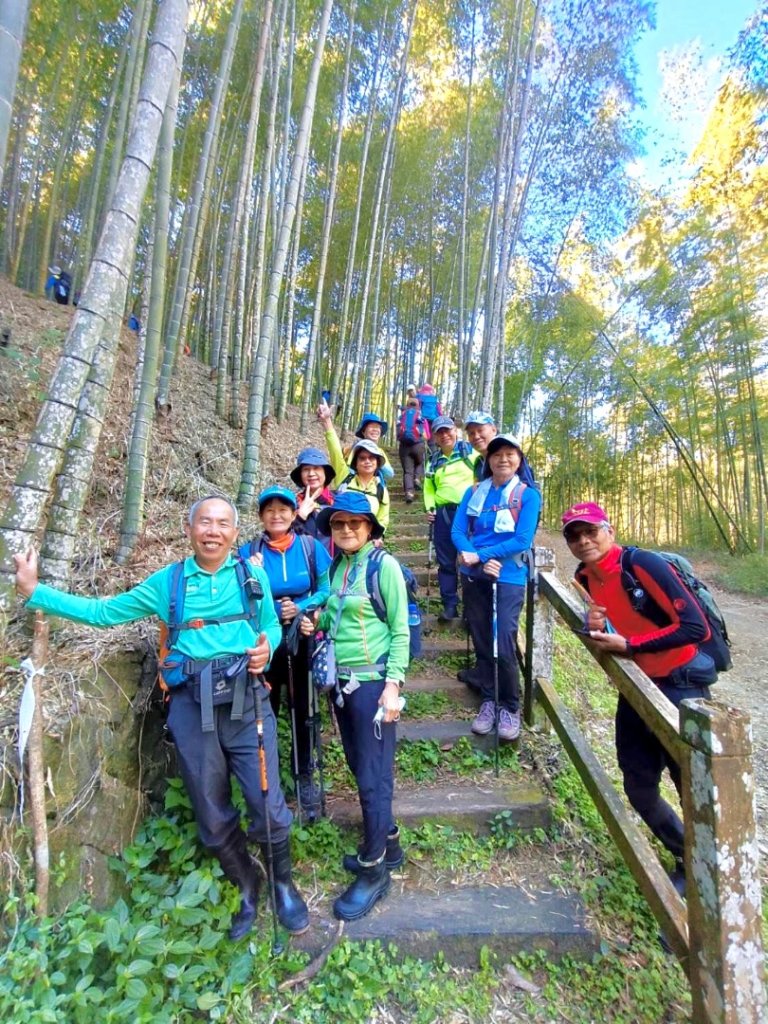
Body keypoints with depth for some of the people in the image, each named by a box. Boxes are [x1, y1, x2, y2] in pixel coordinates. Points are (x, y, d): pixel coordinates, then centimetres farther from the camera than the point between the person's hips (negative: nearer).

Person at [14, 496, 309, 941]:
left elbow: (272, 626, 12)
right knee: (213, 814, 15)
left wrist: (267, 646, -10)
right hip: (191, 706, 1)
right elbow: (103, 611, 10)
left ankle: (284, 885, 33)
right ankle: (247, 889, 43)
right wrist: (34, 591, 8)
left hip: (247, 700, -1)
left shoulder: (253, 576, 3)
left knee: (267, 804, 2)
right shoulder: (166, 582, 4)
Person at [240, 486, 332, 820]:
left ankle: (304, 777, 32)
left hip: (302, 640, 0)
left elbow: (326, 590, -2)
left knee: (301, 710, 11)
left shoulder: (310, 547, -5)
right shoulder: (249, 551, -5)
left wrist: (300, 608, -18)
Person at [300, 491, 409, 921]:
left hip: (372, 682, -7)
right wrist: (316, 623, -3)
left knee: (373, 776, 5)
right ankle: (388, 843, 40)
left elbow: (400, 630, -11)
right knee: (360, 767, 19)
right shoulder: (338, 566, 7)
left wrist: (393, 684, -16)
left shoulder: (384, 565, -12)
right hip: (342, 680, 7)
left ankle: (373, 870, 24)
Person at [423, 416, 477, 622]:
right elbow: (429, 489, 24)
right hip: (443, 514, 4)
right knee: (446, 562, 6)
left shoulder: (470, 451, 4)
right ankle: (450, 605, 16)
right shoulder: (433, 461, 17)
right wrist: (429, 507, 8)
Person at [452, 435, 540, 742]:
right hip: (473, 577, 4)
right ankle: (488, 702, 27)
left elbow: (523, 540, -13)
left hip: (509, 578, -3)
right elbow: (457, 531, 0)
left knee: (503, 646, -8)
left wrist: (479, 554, -16)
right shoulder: (474, 492, 7)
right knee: (481, 642, 11)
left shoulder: (528, 495, -3)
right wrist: (478, 561, -17)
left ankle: (511, 708, 14)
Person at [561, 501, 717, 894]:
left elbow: (696, 627, -23)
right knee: (639, 789, 15)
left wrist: (628, 645, -23)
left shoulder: (642, 564, -21)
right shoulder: (586, 576, 1)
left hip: (680, 687, -7)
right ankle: (689, 860, 40)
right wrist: (597, 628, -8)